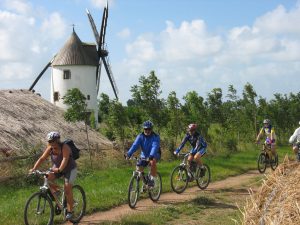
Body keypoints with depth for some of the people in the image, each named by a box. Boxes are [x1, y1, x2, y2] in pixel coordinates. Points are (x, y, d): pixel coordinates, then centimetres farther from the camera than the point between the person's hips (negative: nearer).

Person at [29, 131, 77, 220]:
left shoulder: (65, 148, -28)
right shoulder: (50, 148, -12)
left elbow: (65, 159, -41)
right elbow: (42, 158, -16)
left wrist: (59, 169, -58)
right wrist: (34, 168, -30)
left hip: (70, 169, -5)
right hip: (57, 168, 5)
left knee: (67, 187, -18)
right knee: (47, 177, -22)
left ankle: (69, 211, -8)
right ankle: (56, 191, 3)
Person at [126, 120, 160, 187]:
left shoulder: (155, 137, -17)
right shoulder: (140, 136, -8)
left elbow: (155, 147, -33)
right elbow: (135, 145, -21)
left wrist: (151, 156, -52)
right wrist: (129, 154, -39)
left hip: (154, 155, -4)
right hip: (144, 155, 4)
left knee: (153, 161, -36)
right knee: (138, 167, -17)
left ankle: (152, 179, -21)